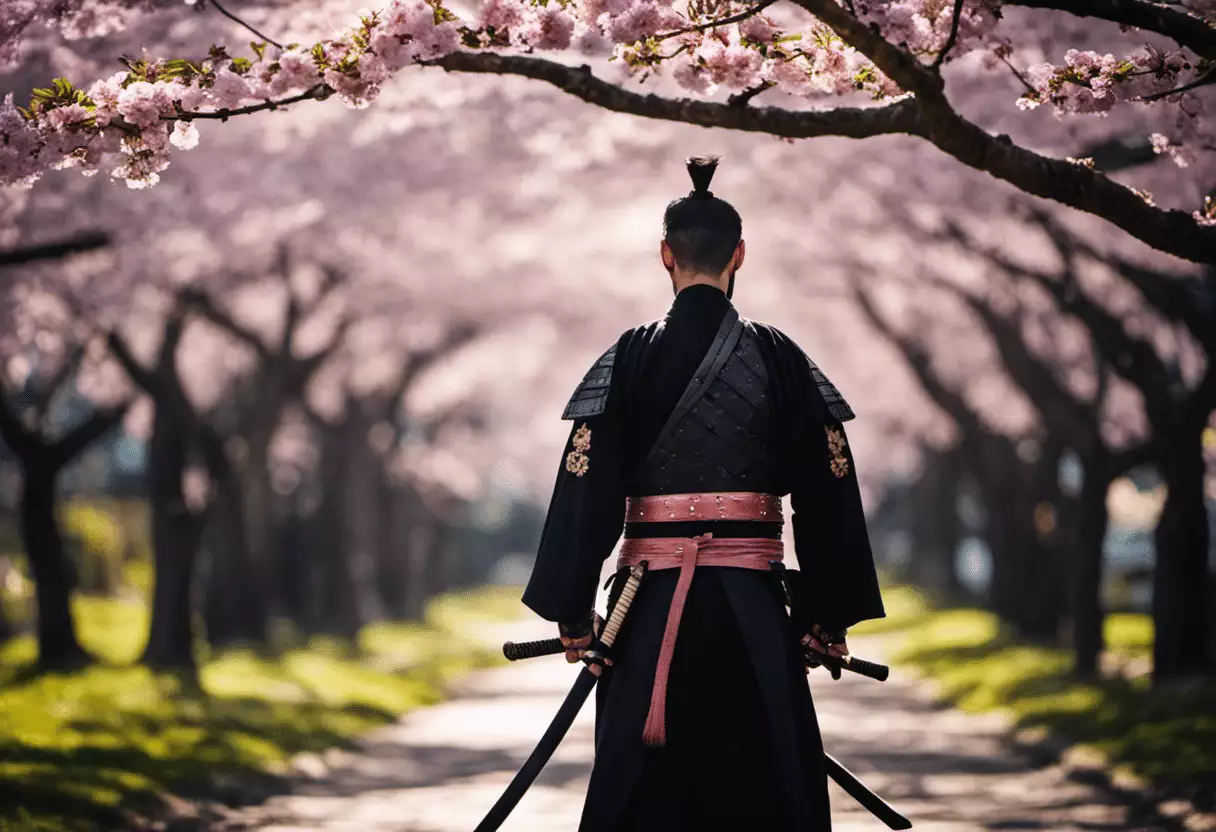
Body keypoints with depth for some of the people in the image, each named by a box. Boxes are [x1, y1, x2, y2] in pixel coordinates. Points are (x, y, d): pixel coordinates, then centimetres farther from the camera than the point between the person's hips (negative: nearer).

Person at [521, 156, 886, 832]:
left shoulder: (631, 358, -2)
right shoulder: (780, 359, 0)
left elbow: (587, 490, -5)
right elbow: (827, 497, 1)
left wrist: (574, 611, 0)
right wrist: (830, 617, 7)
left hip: (653, 602, 0)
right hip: (752, 603, 0)